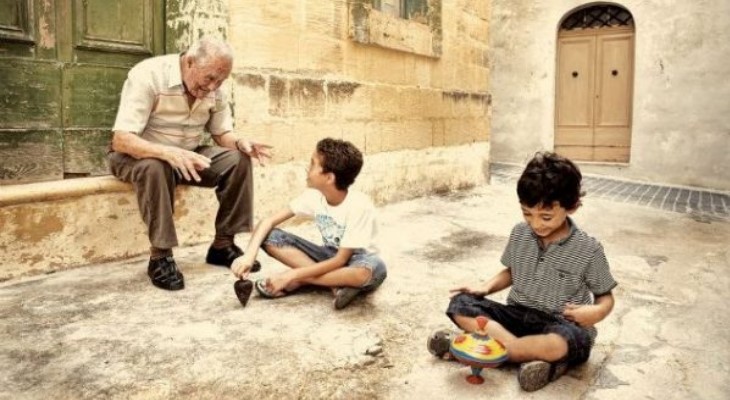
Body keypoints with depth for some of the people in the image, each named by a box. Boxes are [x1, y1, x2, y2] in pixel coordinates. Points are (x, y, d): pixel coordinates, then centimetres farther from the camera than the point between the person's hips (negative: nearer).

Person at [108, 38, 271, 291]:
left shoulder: (214, 89, -8)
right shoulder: (148, 75, -25)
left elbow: (222, 133, 1)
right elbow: (121, 140, -31)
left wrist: (239, 143, -23)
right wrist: (169, 152, -48)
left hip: (187, 155, 5)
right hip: (139, 156, -5)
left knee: (238, 160, -17)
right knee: (155, 168, -39)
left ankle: (223, 245, -8)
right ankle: (160, 256, -25)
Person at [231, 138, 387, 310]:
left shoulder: (360, 206, -27)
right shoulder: (314, 196, -12)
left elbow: (340, 260, -26)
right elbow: (269, 221, -11)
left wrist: (292, 275, -29)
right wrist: (249, 255, -28)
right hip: (330, 256, 5)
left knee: (375, 269, -42)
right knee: (270, 237, -16)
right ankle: (335, 283, -20)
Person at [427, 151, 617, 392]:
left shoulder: (588, 250, -11)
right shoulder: (520, 234, 0)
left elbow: (606, 297, 0)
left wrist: (596, 312, -23)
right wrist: (486, 287, -2)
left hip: (560, 326, -4)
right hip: (517, 315, 5)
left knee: (561, 343, -41)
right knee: (460, 305, -18)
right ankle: (542, 357, -26)